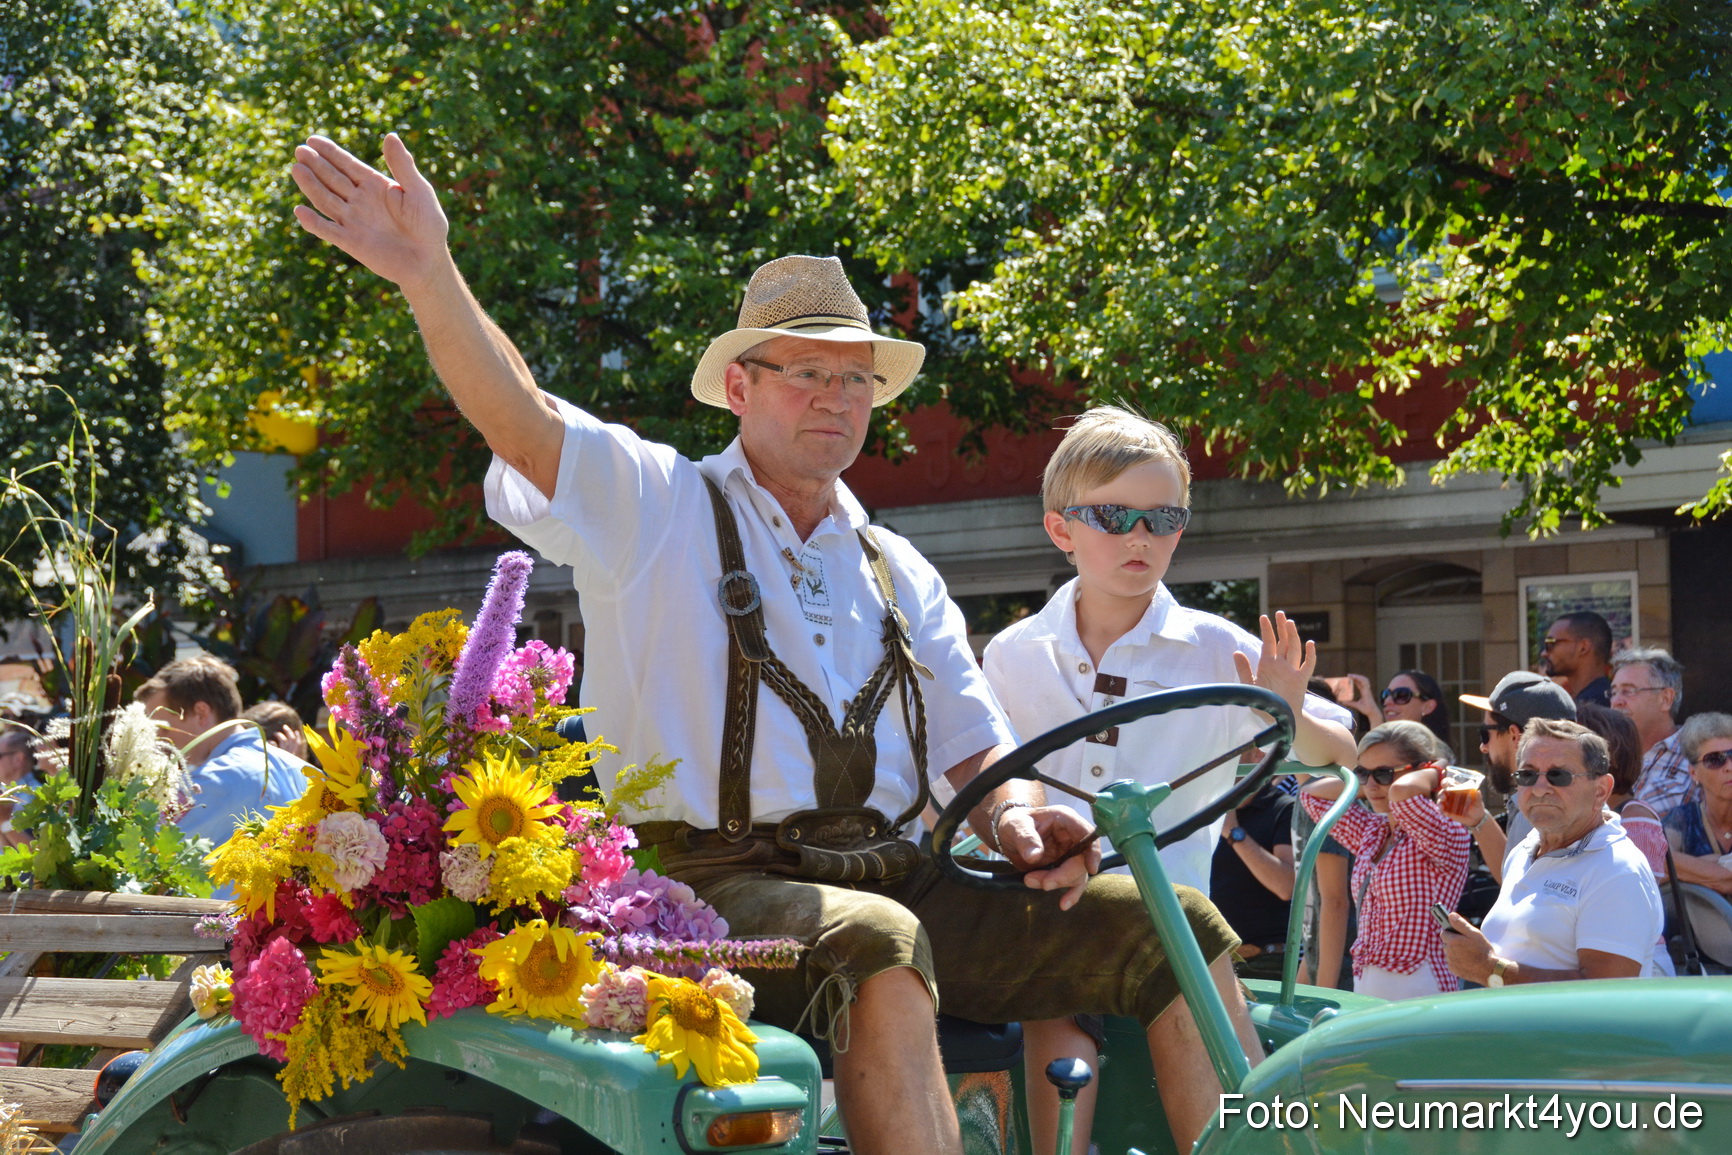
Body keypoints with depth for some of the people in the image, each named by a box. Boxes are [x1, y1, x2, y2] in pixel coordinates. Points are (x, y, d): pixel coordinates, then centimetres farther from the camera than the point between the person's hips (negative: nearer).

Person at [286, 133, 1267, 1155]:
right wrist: (430, 274, -26)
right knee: (878, 944, -39)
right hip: (721, 883, -6)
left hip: (894, 881, 6)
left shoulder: (898, 572, 24)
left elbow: (973, 749, 22)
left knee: (1176, 929, -11)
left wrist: (1013, 813, -2)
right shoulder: (656, 507, 8)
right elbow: (519, 420, -9)